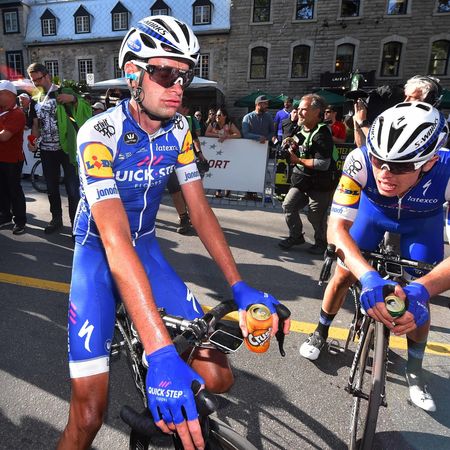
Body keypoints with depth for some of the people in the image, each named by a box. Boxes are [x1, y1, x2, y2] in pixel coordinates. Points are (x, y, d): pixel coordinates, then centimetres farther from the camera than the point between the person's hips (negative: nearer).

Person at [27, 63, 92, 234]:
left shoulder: (64, 92, -2)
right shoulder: (36, 100, 13)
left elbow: (86, 112, -10)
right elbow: (36, 124, 17)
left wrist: (74, 99, -26)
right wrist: (32, 141, 0)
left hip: (66, 148, -6)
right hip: (47, 150, 6)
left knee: (73, 188, -5)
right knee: (51, 187, 14)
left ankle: (76, 223, 4)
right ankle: (56, 219, 29)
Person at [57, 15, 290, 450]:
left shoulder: (179, 130, -6)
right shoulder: (98, 134, -24)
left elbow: (200, 211, -5)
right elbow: (116, 242, -34)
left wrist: (239, 286, -13)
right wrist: (161, 352, -41)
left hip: (145, 246, 4)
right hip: (99, 252, -4)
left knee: (217, 376, -3)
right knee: (89, 411, -14)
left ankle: (165, 404, 32)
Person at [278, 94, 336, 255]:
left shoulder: (322, 133, -20)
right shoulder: (300, 129, 8)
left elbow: (323, 164, -28)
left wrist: (298, 160, -20)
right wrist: (291, 142, 2)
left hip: (320, 184, -8)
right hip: (301, 180, 8)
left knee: (316, 216, 1)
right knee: (288, 205, 4)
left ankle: (321, 242, 25)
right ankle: (296, 236, 22)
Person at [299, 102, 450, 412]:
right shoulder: (360, 161, -40)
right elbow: (337, 227, -41)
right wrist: (369, 278, -55)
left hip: (422, 221, 0)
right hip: (374, 211, 0)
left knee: (417, 298, -3)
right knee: (344, 275, -1)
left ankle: (415, 370, 24)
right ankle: (321, 334, 27)